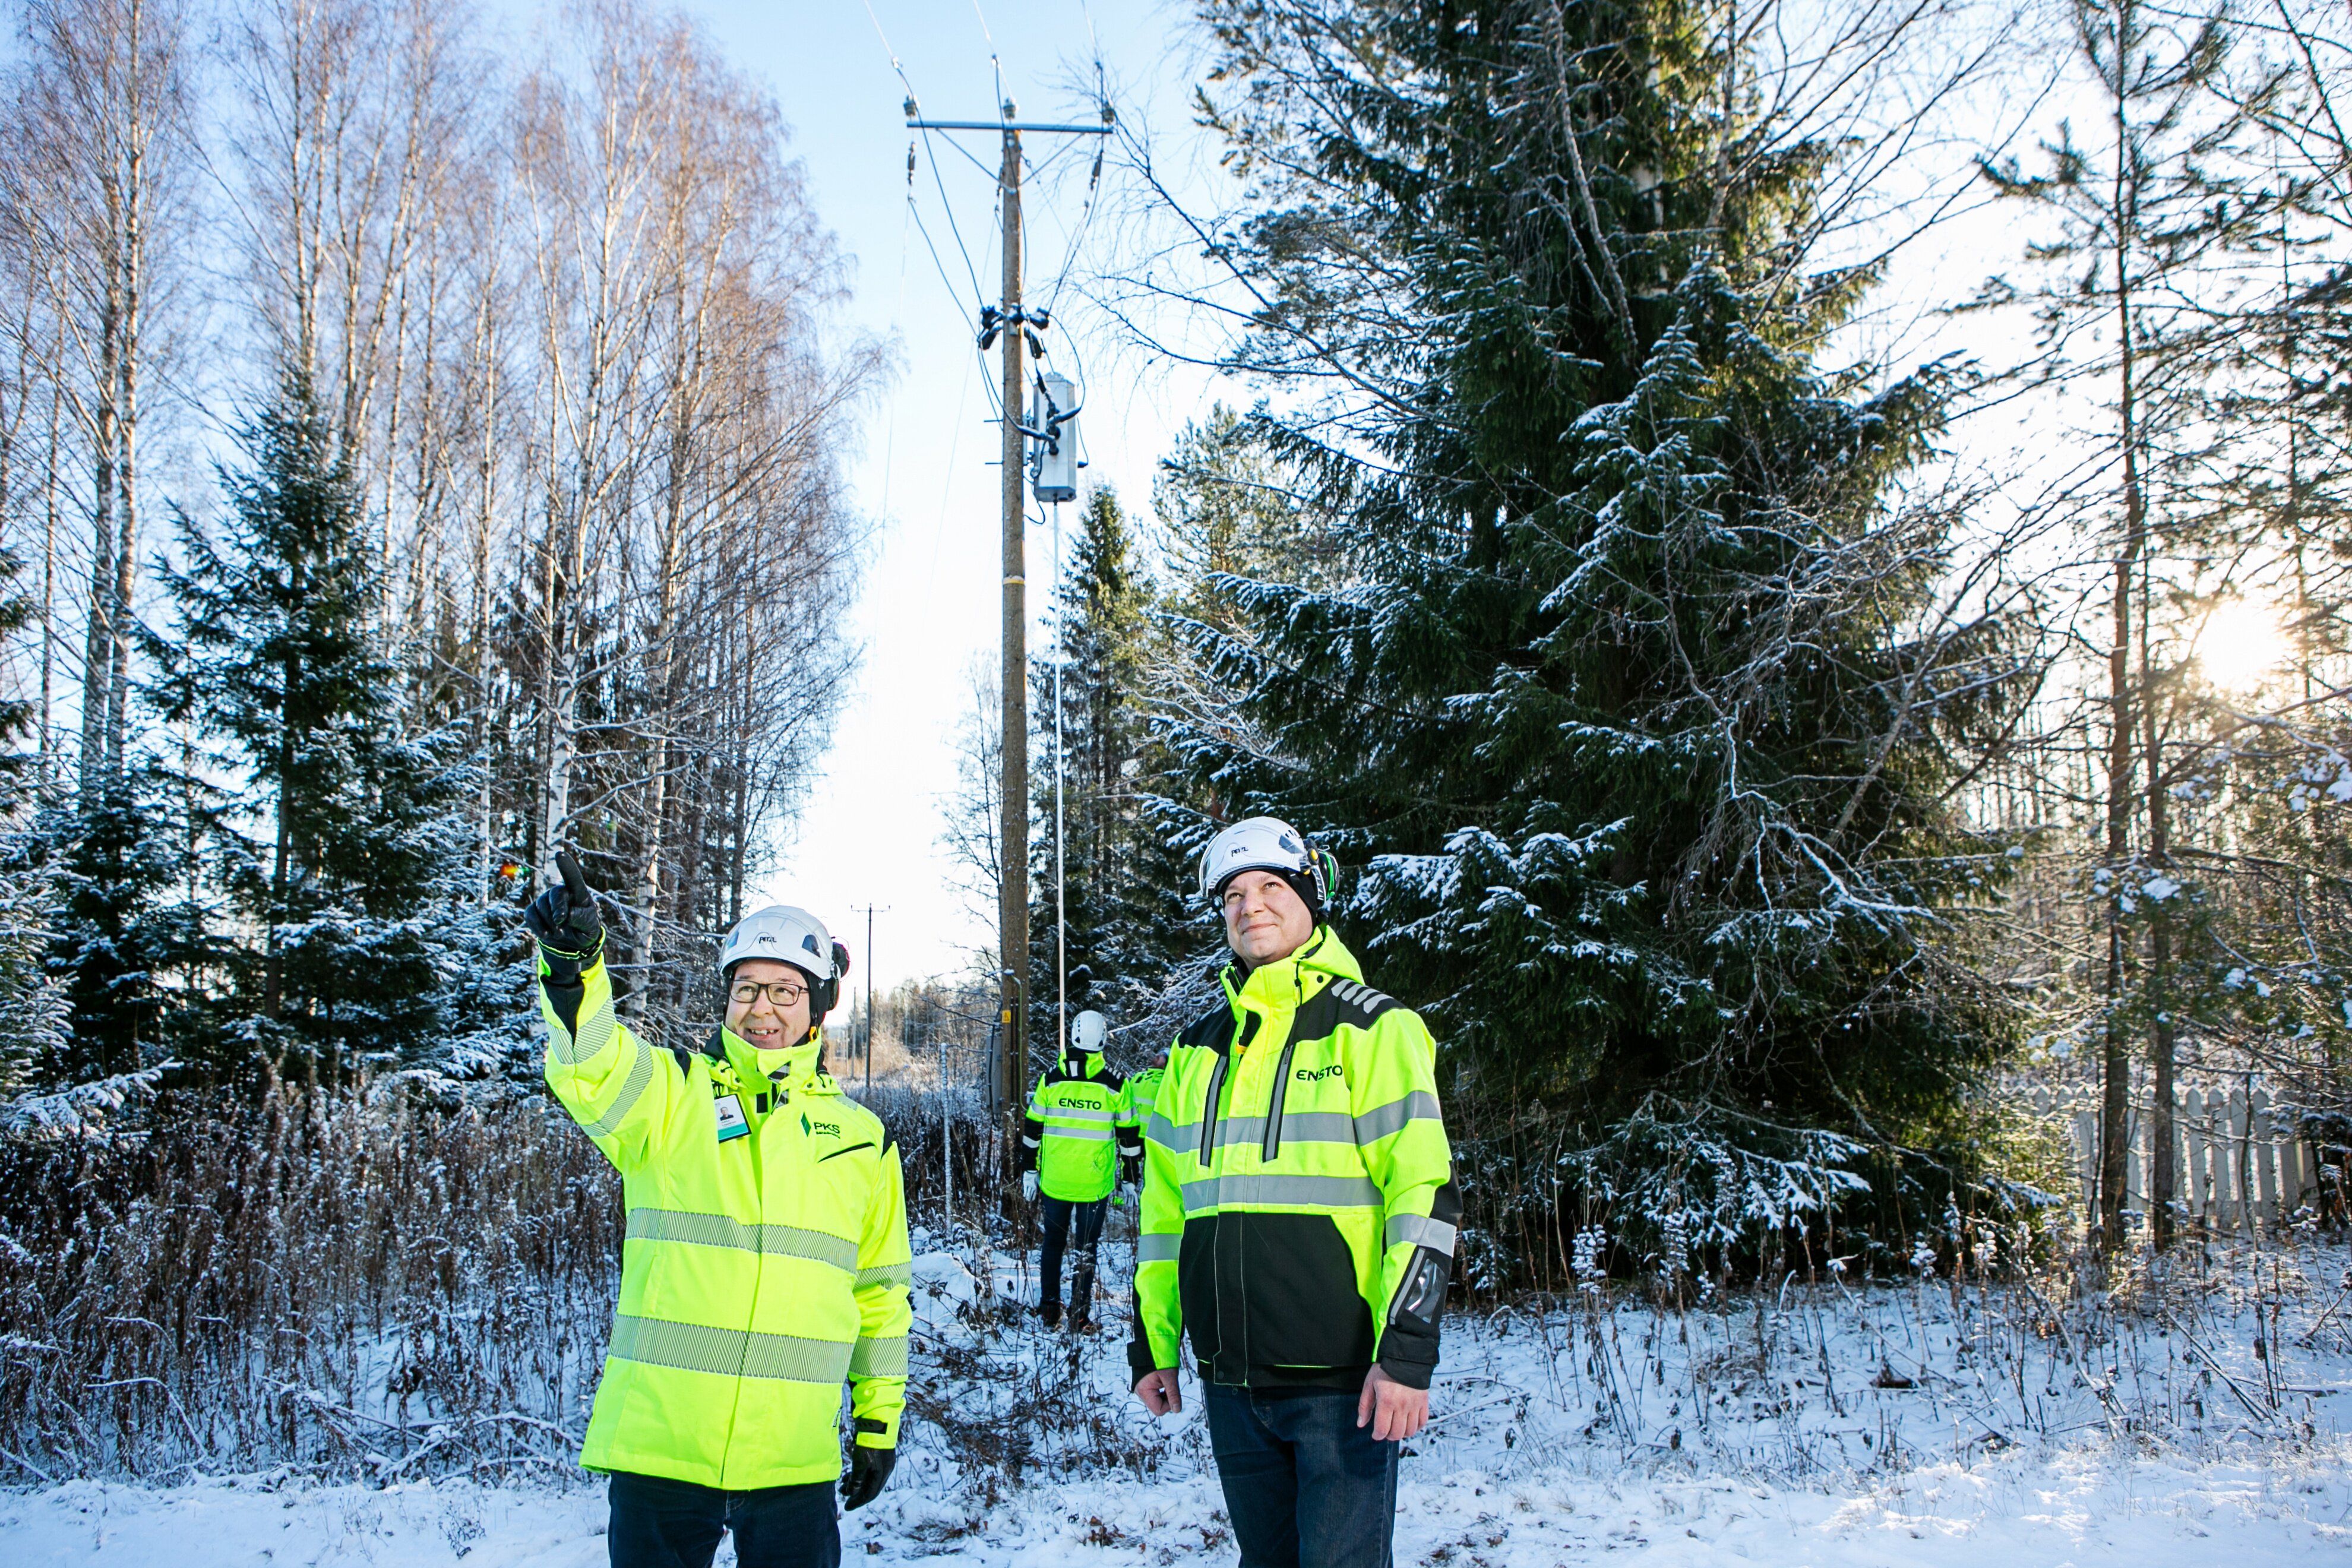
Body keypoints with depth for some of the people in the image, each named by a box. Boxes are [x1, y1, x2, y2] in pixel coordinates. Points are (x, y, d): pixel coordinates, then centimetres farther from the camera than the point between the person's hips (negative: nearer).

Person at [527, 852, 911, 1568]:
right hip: (657, 1443, -1)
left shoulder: (860, 1139, 9)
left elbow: (880, 1292, 17)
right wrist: (572, 963, -39)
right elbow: (593, 1068, -21)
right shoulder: (671, 1094, 2)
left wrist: (879, 1420, 17)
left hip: (794, 1455, 2)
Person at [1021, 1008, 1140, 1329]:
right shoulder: (1114, 1084, -7)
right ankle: (1079, 1315, 7)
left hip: (1054, 1180, 2)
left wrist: (1029, 1171, 12)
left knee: (1053, 1242, 17)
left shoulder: (1051, 1079, -3)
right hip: (1095, 1183, -1)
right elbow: (1128, 1136, -1)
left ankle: (1049, 1308, 16)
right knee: (1087, 1248, 8)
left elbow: (1032, 1130, 3)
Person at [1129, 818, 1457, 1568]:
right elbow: (1164, 1208, 19)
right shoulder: (1197, 1050, 14)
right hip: (1232, 1384, 5)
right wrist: (1152, 1344, 16)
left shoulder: (1373, 1030, -3)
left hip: (1343, 1379, -5)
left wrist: (1407, 1351, -16)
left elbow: (1425, 1192, -10)